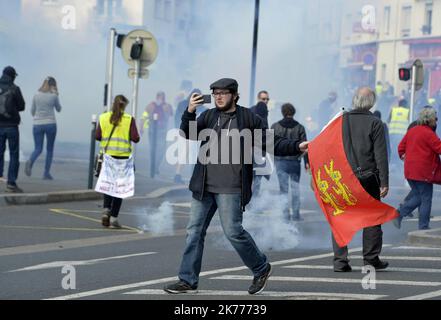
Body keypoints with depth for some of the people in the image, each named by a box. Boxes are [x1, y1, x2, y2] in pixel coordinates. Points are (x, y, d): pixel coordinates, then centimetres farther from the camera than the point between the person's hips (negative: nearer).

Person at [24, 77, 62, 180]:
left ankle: (30, 161, -26)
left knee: (38, 149, 6)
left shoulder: (36, 95, 5)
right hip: (50, 124, -2)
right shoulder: (53, 96, -4)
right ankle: (46, 173, 6)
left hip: (37, 124, 2)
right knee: (49, 149, 10)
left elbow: (32, 111, 11)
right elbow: (59, 109, 13)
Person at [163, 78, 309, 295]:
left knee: (233, 232, -6)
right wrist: (189, 113, -19)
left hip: (231, 189, -5)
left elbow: (272, 143, 1)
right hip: (204, 187, 5)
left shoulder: (248, 119, -1)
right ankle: (188, 280, 13)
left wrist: (297, 147, -11)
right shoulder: (209, 116, 9)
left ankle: (261, 268, 16)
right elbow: (188, 134, -2)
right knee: (195, 231, 5)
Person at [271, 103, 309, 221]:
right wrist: (306, 162, 2)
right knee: (295, 187, 8)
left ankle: (285, 214, 0)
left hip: (280, 160, 0)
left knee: (283, 187, 3)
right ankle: (296, 214, 7)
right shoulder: (299, 127, 0)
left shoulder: (275, 127, 0)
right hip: (295, 161, 0)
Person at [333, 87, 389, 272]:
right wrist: (384, 183, -5)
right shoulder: (375, 123, -4)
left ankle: (340, 260, 1)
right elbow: (381, 155, -7)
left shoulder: (341, 120, 4)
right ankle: (371, 259, 11)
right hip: (368, 178, -2)